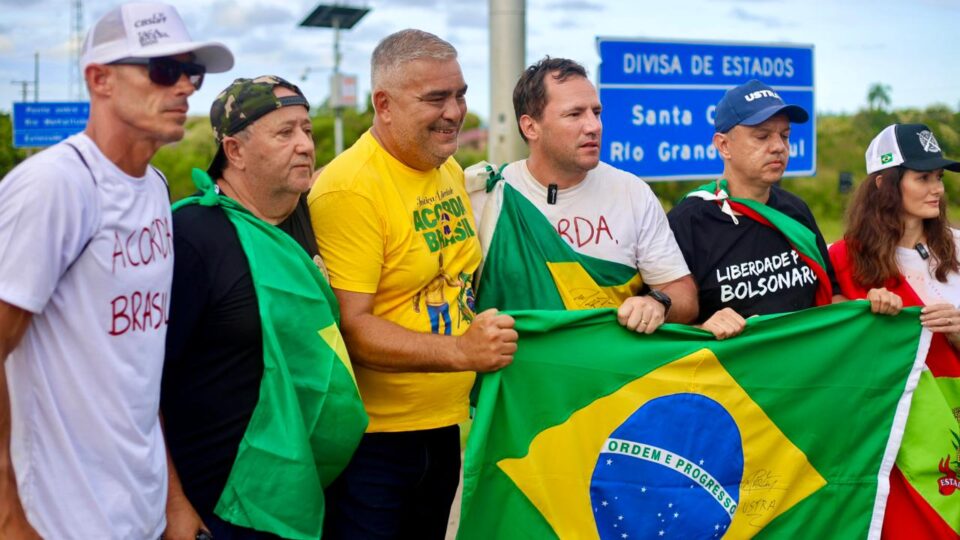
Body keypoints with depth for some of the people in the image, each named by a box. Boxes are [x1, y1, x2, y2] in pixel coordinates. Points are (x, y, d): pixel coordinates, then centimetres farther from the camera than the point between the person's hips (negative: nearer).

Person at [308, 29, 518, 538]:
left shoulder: (451, 171, 7)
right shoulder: (349, 188, -18)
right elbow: (349, 326, -23)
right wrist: (460, 351, -28)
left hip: (444, 429, 8)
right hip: (373, 439, -8)